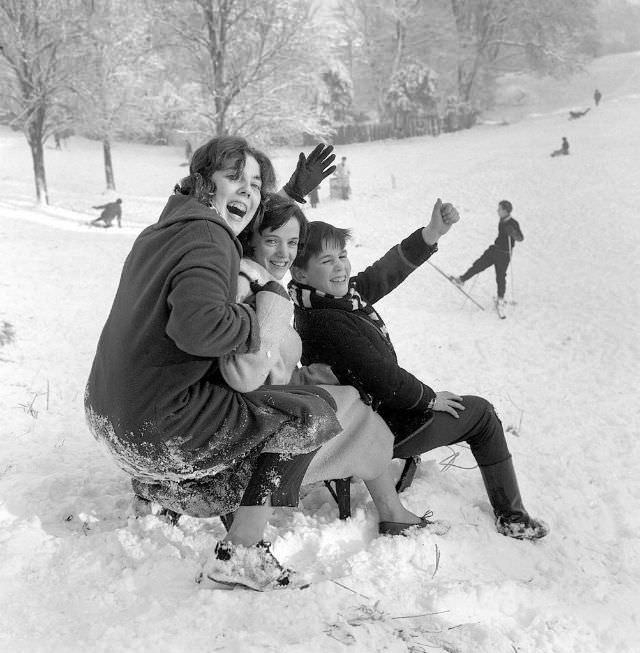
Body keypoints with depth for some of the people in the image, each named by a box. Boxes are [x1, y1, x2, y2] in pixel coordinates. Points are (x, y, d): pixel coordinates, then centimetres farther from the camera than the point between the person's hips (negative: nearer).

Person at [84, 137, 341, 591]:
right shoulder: (208, 238, -16)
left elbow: (244, 227, 34)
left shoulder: (168, 227, 14)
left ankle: (157, 488, 30)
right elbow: (199, 324, -35)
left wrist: (293, 192, 28)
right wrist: (260, 317, -18)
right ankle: (240, 554, -4)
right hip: (156, 430, -10)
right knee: (311, 412, -5)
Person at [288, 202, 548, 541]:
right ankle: (511, 516, 21)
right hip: (381, 430, -9)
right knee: (481, 414, 8)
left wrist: (432, 232, -12)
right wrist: (430, 398, -12)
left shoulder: (341, 296, -3)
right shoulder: (327, 323, -31)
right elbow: (384, 379, -29)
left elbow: (386, 272, -1)